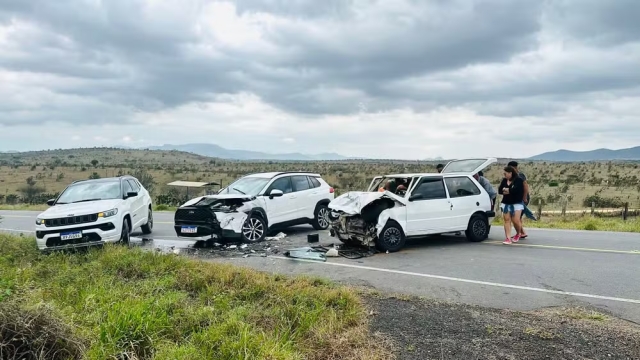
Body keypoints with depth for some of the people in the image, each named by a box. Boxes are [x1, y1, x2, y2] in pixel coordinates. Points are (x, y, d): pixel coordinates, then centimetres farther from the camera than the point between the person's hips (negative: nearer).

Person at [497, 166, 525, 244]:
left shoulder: (519, 180, -6)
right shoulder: (504, 180, 11)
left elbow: (516, 189, -21)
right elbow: (500, 190, 5)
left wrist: (507, 190, -6)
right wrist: (505, 191, -14)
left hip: (517, 203, -5)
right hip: (506, 203, 5)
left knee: (516, 220, -8)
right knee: (507, 220, -4)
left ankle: (518, 234, 22)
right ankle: (508, 238, -7)